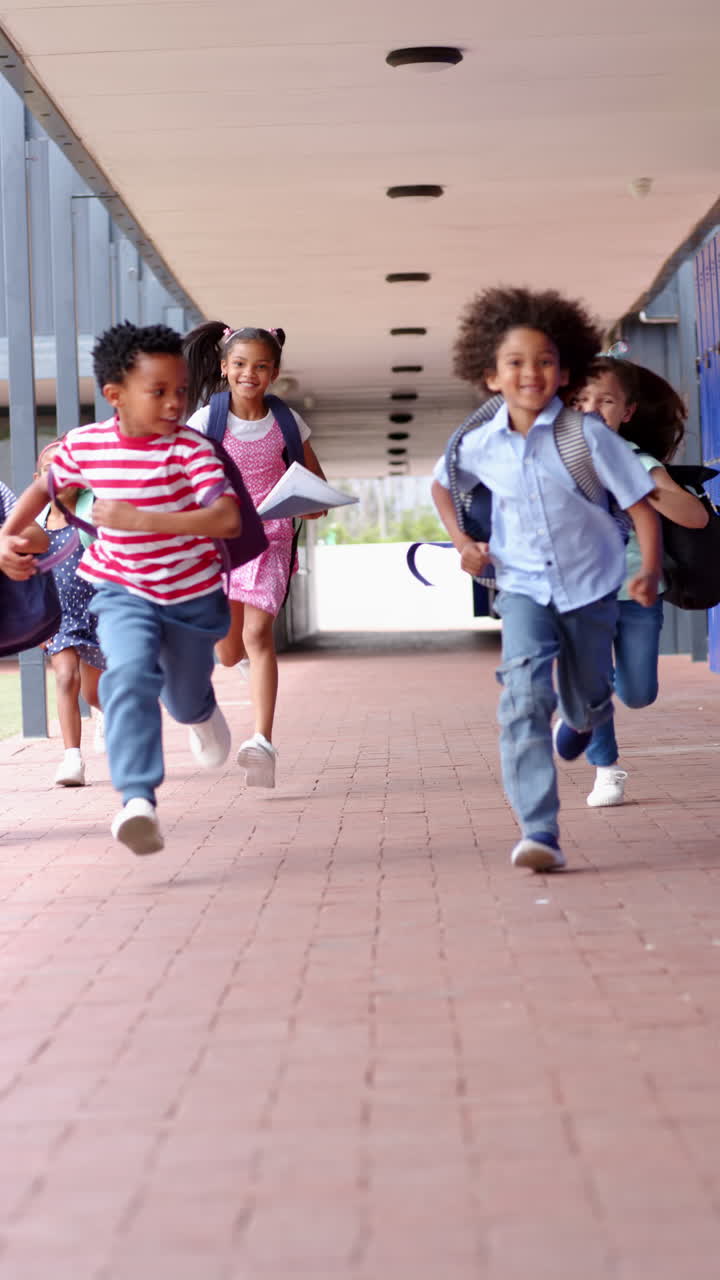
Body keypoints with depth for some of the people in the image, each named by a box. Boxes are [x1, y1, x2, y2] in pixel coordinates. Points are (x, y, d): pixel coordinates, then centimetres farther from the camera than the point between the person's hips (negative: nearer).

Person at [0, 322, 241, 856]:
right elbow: (45, 486, 11)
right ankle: (138, 801, -36)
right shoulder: (83, 445, -11)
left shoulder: (191, 448, -23)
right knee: (130, 676, -29)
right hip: (123, 590, 1)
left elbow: (228, 518, -36)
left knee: (186, 698, 21)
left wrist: (138, 519, -38)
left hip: (192, 593, 0)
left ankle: (203, 712, 62)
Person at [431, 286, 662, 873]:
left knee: (586, 698, 16)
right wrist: (462, 542, 0)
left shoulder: (587, 435, -18)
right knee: (524, 698, -19)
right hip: (523, 588, 1)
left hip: (590, 586, -1)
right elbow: (441, 484, 14)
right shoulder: (481, 444, -8)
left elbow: (640, 502, -14)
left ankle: (582, 715, 59)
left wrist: (650, 570, -26)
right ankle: (539, 833, -22)